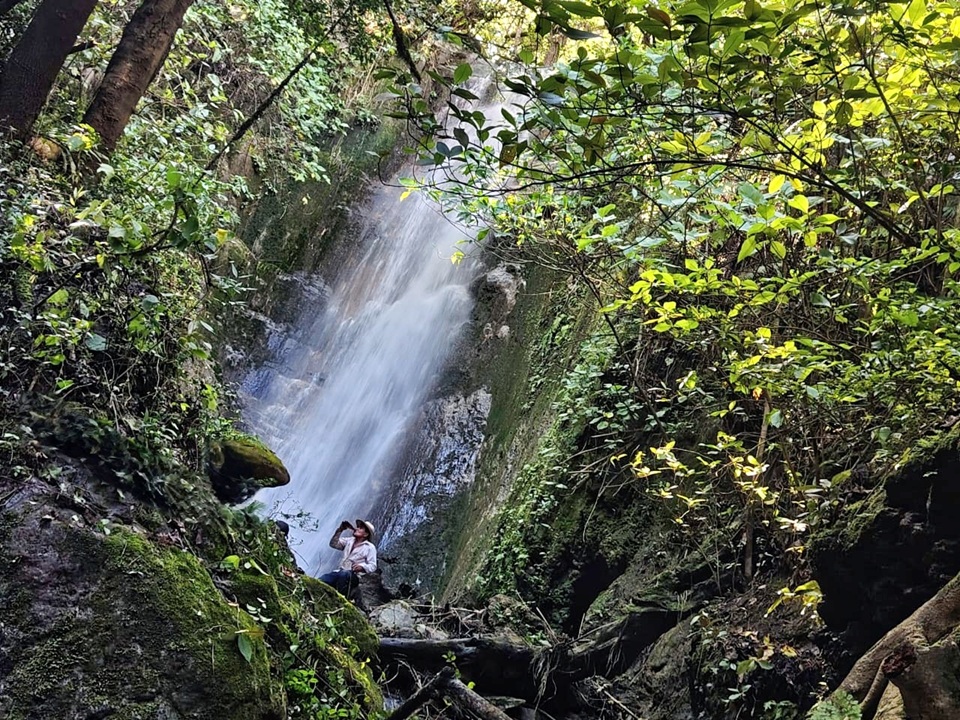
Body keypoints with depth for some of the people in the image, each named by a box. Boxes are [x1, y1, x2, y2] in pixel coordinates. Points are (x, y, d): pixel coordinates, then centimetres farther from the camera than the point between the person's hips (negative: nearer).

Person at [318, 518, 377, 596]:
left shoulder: (370, 547, 2)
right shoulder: (349, 541, 21)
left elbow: (372, 566, -5)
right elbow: (334, 544, 18)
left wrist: (362, 567, -26)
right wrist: (340, 530, 7)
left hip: (353, 575, -6)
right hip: (339, 572, 6)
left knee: (344, 574, -42)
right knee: (319, 581, -21)